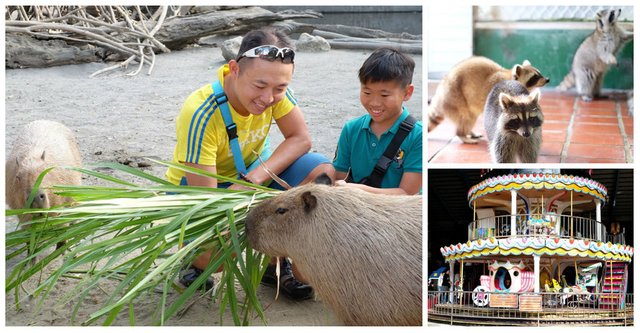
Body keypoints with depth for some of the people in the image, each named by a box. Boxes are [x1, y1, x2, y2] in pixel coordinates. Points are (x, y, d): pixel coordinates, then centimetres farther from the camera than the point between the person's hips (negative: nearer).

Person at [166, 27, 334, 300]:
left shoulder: (274, 87, -19)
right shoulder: (200, 115, -34)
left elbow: (301, 139, -13)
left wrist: (256, 177, -30)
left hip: (251, 171, 5)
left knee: (323, 172, -18)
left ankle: (276, 265, 0)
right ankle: (194, 260, 5)